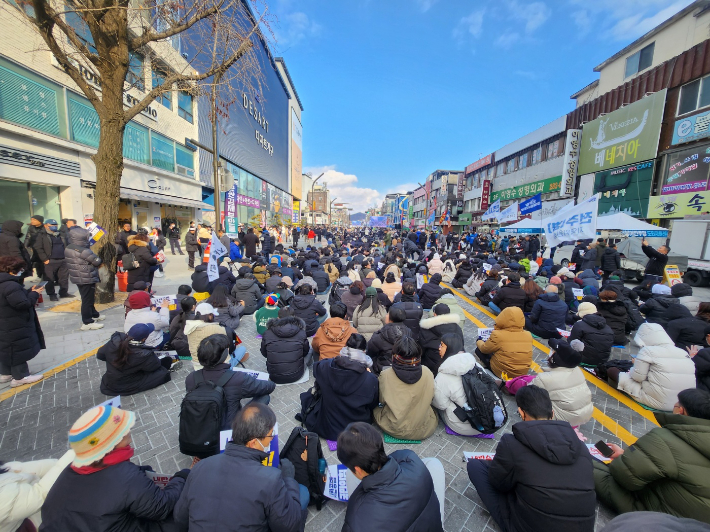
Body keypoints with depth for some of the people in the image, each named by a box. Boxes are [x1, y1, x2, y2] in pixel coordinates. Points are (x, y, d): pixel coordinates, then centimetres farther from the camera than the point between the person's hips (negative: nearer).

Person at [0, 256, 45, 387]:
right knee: (19, 349, 1)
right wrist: (34, 294, -14)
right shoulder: (11, 285, -25)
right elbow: (23, 303, -28)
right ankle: (20, 377, 11)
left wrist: (30, 293, 4)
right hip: (14, 327, -11)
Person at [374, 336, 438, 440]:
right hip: (423, 431, 2)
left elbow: (381, 400, -3)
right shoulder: (427, 373, -17)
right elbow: (431, 397, 1)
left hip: (394, 430, -1)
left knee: (376, 407, 25)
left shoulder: (385, 375, -20)